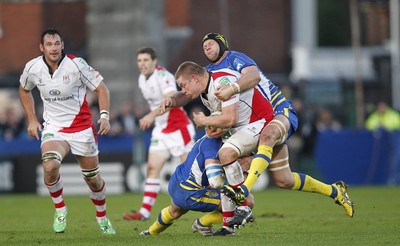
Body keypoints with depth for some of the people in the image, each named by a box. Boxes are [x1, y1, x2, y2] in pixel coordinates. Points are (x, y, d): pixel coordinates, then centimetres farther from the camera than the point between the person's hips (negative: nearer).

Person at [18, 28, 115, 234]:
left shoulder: (76, 64, -13)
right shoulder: (33, 68, -5)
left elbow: (101, 88, -6)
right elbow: (24, 90, 17)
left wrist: (104, 116, -20)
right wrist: (31, 119, 11)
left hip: (81, 127, -1)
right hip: (53, 128, 1)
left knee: (93, 178, 6)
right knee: (50, 166, -28)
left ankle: (102, 217, 33)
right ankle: (60, 209, -3)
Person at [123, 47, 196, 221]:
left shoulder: (163, 76, -18)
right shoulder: (142, 79, 8)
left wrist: (152, 115, -46)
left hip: (179, 127, -8)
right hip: (161, 130, 8)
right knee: (152, 168, -1)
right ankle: (145, 211, -3)